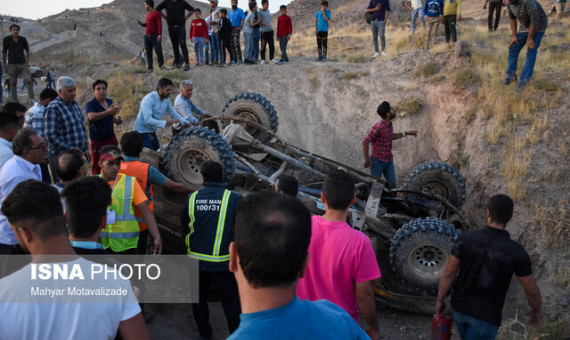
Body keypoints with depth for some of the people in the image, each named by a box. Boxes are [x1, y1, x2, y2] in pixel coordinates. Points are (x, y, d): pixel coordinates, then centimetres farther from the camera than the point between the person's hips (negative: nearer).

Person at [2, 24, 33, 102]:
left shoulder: (23, 39, 3)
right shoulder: (7, 39, -1)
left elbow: (27, 51, 14)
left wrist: (27, 62, 6)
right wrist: (4, 64, 2)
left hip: (23, 64, 1)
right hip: (12, 65, -1)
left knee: (28, 80, -13)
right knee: (13, 83, 4)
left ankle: (31, 98, -6)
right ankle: (14, 100, 12)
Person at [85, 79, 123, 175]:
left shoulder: (110, 101, 9)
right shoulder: (90, 104, -11)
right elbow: (91, 117, -32)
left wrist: (116, 120, 3)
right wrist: (108, 112, -41)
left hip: (111, 138, 6)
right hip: (97, 141, -6)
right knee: (97, 167, -1)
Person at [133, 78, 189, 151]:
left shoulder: (166, 100, 1)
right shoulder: (148, 99, -23)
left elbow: (174, 114, 9)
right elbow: (147, 119, -33)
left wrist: (186, 123, -7)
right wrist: (166, 123, -41)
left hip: (152, 131, 8)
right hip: (142, 132, -8)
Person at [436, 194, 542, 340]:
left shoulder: (466, 239, -18)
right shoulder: (517, 252, -20)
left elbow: (448, 274, -10)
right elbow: (532, 290, -6)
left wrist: (439, 301, 6)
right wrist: (537, 311, 16)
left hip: (460, 307, 3)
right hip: (486, 315, -3)